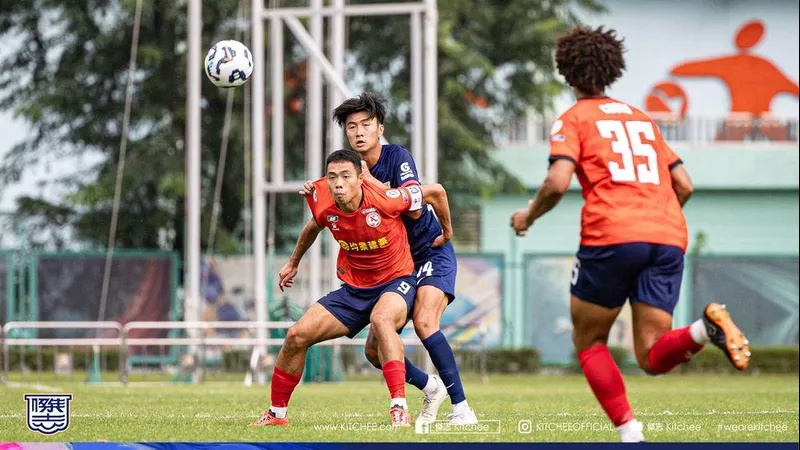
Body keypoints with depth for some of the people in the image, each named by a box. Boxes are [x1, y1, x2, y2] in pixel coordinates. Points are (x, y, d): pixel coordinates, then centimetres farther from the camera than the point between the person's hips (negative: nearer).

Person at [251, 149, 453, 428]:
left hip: (396, 281, -5)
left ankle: (399, 408, -42)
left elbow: (436, 192, -11)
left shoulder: (383, 200, -27)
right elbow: (314, 226, 16)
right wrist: (293, 263, 28)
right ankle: (277, 414, 15)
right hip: (354, 287, 5)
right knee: (297, 336, -4)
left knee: (381, 319, -40)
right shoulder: (324, 205, -12)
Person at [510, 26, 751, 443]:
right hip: (669, 238, 5)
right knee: (652, 357, 2)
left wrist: (527, 216, 12)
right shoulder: (642, 119, 26)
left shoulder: (574, 119, 9)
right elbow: (684, 185, 23)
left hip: (611, 236, -5)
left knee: (588, 342, 14)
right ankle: (705, 328, -30)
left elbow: (557, 183, -6)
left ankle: (630, 433, -3)